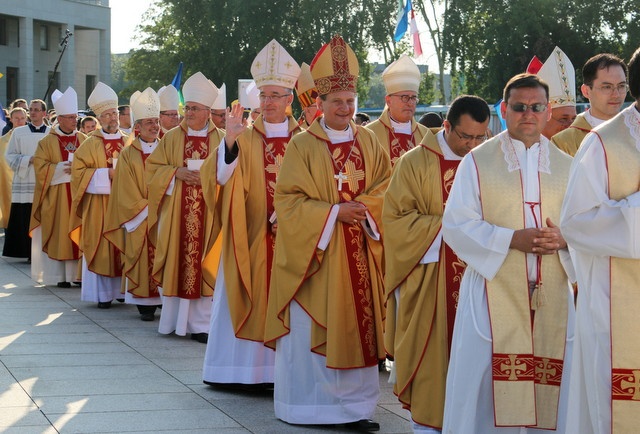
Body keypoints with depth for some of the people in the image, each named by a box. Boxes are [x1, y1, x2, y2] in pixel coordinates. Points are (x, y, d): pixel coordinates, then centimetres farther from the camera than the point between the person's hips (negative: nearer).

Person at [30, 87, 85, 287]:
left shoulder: (84, 140, 10)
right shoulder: (47, 142, 2)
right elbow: (40, 168, -6)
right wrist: (63, 168, -14)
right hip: (57, 196, -2)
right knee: (60, 235, -3)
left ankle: (80, 273, 1)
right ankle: (60, 276, 1)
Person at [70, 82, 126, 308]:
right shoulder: (90, 144, 0)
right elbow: (78, 171, -5)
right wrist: (106, 174, -14)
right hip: (98, 204, -3)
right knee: (101, 247, -3)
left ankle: (123, 288, 11)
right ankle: (103, 293, 1)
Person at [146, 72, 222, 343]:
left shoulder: (221, 139, 5)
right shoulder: (172, 138, 9)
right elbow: (152, 167, 7)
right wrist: (177, 172, -9)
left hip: (208, 212, -1)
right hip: (176, 212, 2)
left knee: (202, 264, -3)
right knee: (177, 262, 1)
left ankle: (200, 322, -1)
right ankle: (175, 318, 10)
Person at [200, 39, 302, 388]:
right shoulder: (244, 139, 5)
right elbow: (220, 177, -10)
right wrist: (230, 140, -25)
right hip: (251, 238, 0)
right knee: (251, 303, 0)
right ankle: (248, 368, 7)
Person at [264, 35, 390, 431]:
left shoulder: (369, 141, 8)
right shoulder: (303, 145, -4)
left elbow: (385, 189, 9)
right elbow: (289, 200, -8)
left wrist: (364, 207, -11)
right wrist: (334, 212, -15)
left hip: (359, 250, 4)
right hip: (315, 250, -4)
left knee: (358, 325, 3)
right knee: (313, 328, -2)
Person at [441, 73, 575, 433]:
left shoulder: (566, 166, 11)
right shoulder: (478, 161, 2)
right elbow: (456, 225, -4)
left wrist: (564, 239, -12)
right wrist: (511, 239, -16)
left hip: (552, 295, 3)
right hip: (495, 290, -3)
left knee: (551, 386, 3)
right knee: (489, 387, -4)